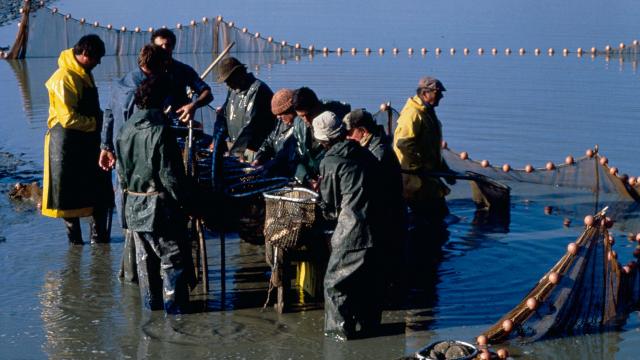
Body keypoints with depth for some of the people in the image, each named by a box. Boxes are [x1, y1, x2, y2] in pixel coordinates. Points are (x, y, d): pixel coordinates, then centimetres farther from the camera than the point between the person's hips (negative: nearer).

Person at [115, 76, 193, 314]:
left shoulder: (125, 130, 4)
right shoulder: (160, 130, -18)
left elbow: (121, 171, 11)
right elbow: (170, 175, -17)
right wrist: (184, 200, -7)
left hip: (133, 206, 7)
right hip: (159, 205, -7)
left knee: (144, 257, 15)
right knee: (172, 257, 3)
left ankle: (152, 303, 24)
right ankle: (174, 306, 6)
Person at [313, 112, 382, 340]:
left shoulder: (330, 162, -8)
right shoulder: (364, 154, 9)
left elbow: (330, 204, 1)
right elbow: (378, 188, 14)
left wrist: (330, 213, 23)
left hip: (351, 230, -7)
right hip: (375, 225, 7)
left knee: (335, 280, 7)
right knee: (368, 277, 20)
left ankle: (342, 328, 10)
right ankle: (370, 323, 29)